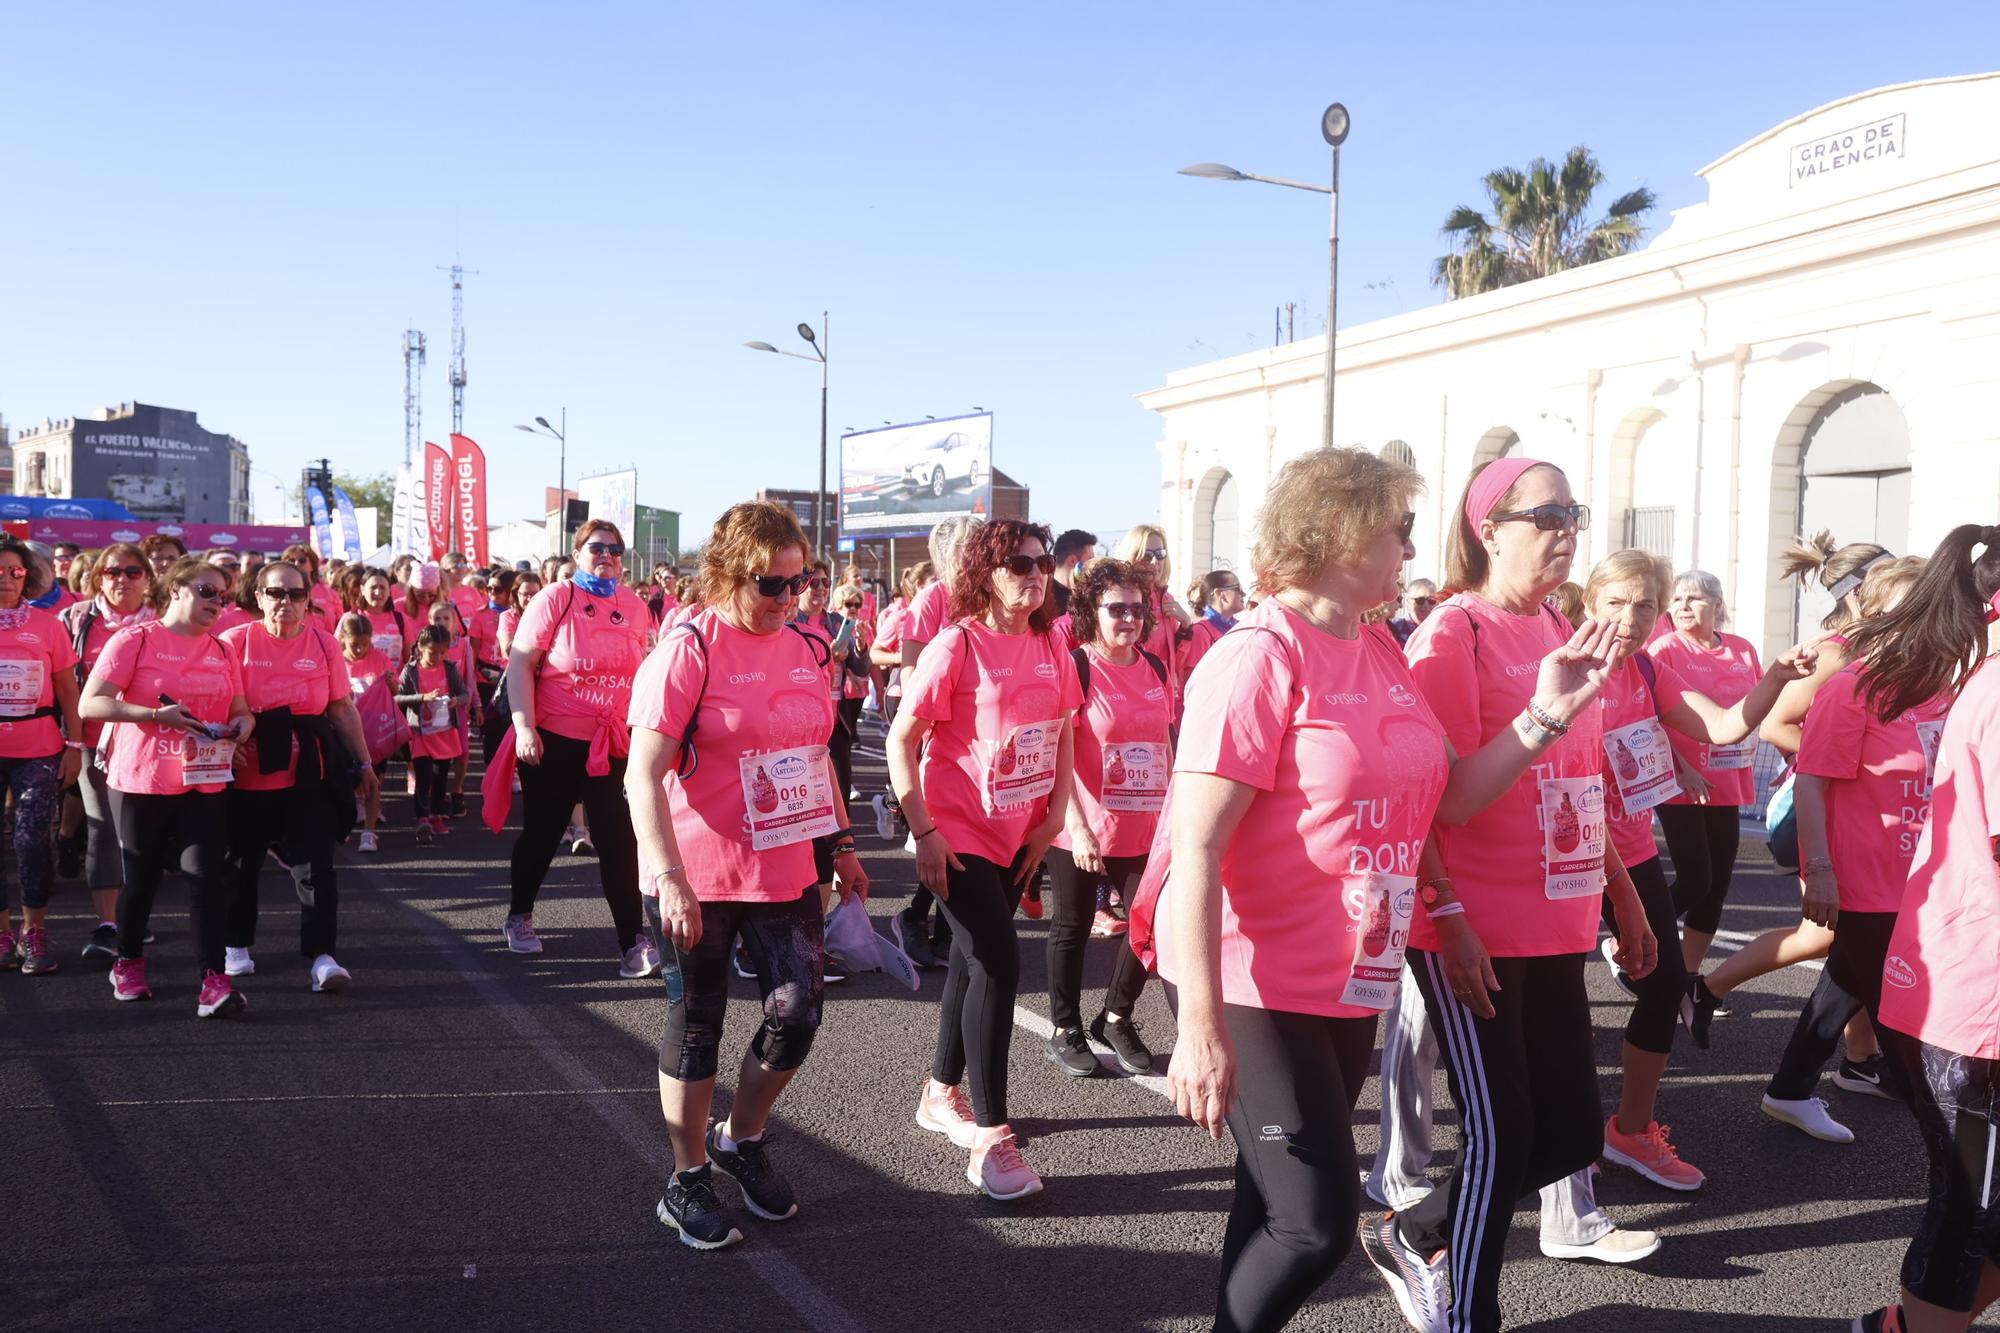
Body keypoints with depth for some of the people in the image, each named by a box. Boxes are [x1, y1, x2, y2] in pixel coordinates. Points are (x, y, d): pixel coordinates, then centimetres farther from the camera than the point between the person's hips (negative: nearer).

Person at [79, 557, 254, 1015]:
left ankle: (214, 977, -10)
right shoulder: (135, 640, -5)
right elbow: (89, 704, -11)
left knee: (206, 873, -8)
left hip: (203, 781, 3)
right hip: (141, 779, -3)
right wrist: (156, 714, -23)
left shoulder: (221, 651, 10)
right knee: (141, 875, 10)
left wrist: (242, 725, -8)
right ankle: (128, 963, 32)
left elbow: (240, 710, 17)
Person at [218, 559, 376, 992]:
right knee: (241, 863, 14)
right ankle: (236, 945, 33)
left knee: (315, 866, -4)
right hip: (249, 774, 0)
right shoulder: (235, 642, -4)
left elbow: (343, 709, 7)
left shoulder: (325, 644, 2)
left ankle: (320, 955, 0)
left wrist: (363, 762, 8)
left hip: (310, 774, 0)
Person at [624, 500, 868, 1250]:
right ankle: (687, 1182, 26)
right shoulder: (689, 650, -13)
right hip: (698, 879, -5)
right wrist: (669, 878, -23)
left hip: (785, 871, 5)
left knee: (797, 1012, 5)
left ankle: (741, 1140, 32)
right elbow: (643, 774, -17)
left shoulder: (802, 649, 5)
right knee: (696, 1025, 7)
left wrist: (841, 842, 15)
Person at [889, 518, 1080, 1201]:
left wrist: (1054, 814, 2)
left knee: (974, 960, 18)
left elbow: (1062, 735, 12)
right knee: (999, 964, -13)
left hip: (1018, 833, 6)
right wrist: (923, 831, -19)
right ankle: (991, 1138, -3)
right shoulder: (957, 645, -15)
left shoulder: (1050, 647, 2)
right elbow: (902, 740, -15)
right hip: (958, 832, -6)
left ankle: (942, 1092, 37)